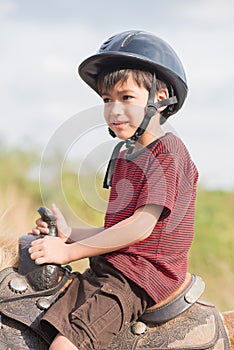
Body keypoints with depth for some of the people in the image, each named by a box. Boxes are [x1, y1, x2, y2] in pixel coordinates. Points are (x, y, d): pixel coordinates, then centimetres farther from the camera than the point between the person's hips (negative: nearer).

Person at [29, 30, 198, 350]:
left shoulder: (169, 151, -8)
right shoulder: (124, 156, 21)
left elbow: (142, 226, -18)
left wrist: (69, 251, -17)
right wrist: (69, 234, 5)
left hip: (140, 275, -9)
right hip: (107, 269, 9)